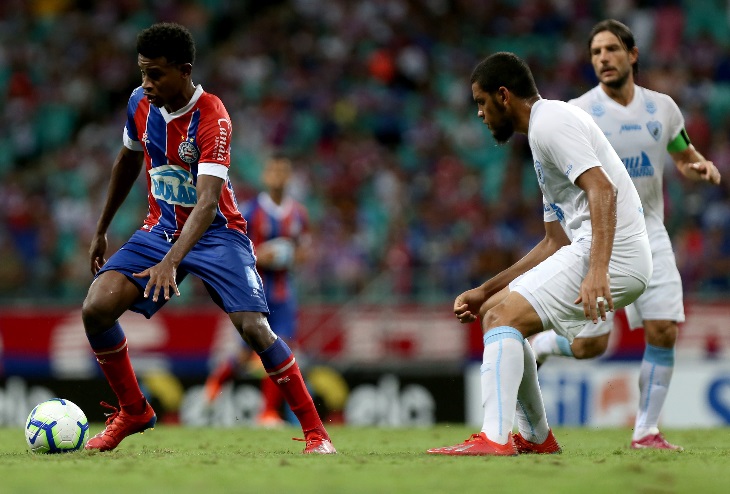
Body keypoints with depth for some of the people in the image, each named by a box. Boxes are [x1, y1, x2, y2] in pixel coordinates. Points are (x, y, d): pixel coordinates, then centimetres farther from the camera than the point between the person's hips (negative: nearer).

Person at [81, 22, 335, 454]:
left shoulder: (212, 118, -26)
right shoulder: (141, 104, -6)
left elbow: (207, 203, -35)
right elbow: (129, 162, 15)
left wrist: (170, 263, -47)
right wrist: (101, 230, 20)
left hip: (216, 232, -5)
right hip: (161, 228, 5)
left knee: (254, 328, -22)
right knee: (95, 309, -14)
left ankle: (316, 433, -9)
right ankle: (133, 412, 6)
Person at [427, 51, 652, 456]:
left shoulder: (551, 122, -8)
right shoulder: (543, 130, 25)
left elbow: (602, 190, -24)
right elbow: (554, 242, 28)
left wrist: (597, 270, -35)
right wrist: (485, 290, 25)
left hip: (613, 253, -10)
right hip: (587, 252, 10)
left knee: (503, 316, -18)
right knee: (493, 312, 17)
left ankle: (495, 438, -28)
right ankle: (536, 437, 20)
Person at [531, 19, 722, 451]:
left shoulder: (662, 107, 4)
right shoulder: (577, 113, -8)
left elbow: (685, 156, 19)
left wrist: (702, 166, -3)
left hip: (648, 233, 3)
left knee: (663, 331, -9)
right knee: (590, 346, -7)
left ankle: (646, 431, 3)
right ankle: (539, 345, 27)